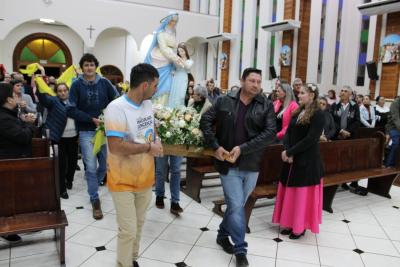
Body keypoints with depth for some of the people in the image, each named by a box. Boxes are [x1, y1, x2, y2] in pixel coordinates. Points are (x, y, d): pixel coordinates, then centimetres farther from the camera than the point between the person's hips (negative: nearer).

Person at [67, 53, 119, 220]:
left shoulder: (104, 82, 1)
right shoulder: (77, 85, -2)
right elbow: (70, 110, -6)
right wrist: (91, 119, -15)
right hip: (86, 131, -2)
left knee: (106, 164, 10)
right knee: (91, 167, 0)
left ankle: (93, 184, 40)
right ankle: (95, 200, 15)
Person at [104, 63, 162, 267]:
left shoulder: (148, 104, 2)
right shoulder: (116, 108, -23)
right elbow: (115, 147, -31)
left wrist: (156, 142, -6)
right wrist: (148, 147, -21)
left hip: (145, 177, 7)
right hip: (123, 181, -7)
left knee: (138, 225, 21)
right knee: (128, 230, 2)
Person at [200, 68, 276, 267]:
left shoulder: (266, 106, -3)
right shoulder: (224, 101, -2)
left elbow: (270, 133, -12)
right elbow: (205, 121, 1)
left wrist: (242, 148, -19)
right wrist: (216, 147, -11)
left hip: (252, 166, 2)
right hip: (229, 164, -2)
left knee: (237, 205, 17)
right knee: (236, 206, -1)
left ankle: (223, 235, 40)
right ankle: (240, 250, 14)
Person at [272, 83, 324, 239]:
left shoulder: (318, 114, -11)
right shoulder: (297, 112, 10)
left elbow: (311, 139, -18)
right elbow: (288, 133, 5)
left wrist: (289, 152, -17)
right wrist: (286, 151, -11)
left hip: (307, 161, -7)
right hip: (291, 159, 7)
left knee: (302, 194, 3)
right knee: (290, 192, 12)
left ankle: (301, 226, 18)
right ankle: (290, 223, 24)